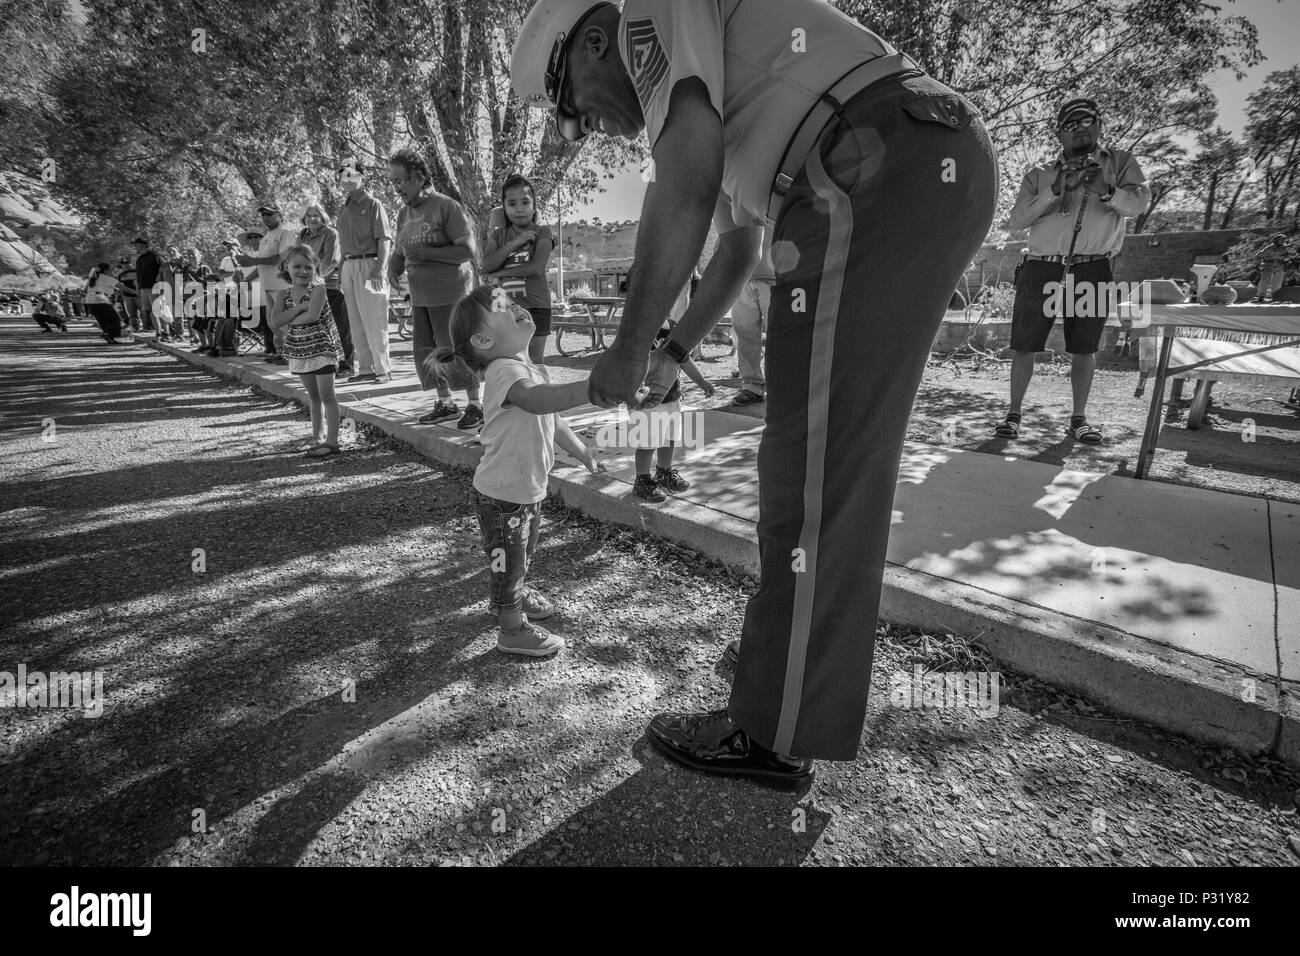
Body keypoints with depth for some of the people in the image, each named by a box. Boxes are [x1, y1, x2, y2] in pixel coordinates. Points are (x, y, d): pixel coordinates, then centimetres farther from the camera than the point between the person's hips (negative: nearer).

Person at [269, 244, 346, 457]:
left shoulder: (318, 288, -8)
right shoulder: (283, 294, 4)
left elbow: (313, 316, -21)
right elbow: (275, 322, -8)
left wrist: (288, 323, -9)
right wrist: (300, 307, -15)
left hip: (322, 348, -5)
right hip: (299, 351, 5)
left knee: (326, 395, -7)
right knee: (313, 395, 13)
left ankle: (332, 441, -5)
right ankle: (318, 437, 21)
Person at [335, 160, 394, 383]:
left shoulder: (372, 204, -2)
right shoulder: (344, 209, 20)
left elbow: (385, 239, -10)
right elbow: (344, 243, 23)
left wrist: (380, 269, -20)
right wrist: (341, 272, 17)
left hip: (369, 264, -8)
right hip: (349, 266, 8)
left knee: (374, 320, -8)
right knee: (356, 322, 7)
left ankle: (383, 369, -2)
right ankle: (365, 369, 13)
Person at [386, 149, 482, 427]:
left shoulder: (446, 206, -10)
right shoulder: (404, 213, 11)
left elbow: (468, 250, -17)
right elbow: (399, 251, 20)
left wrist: (425, 251, -19)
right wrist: (393, 267, -2)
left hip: (451, 295, -7)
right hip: (420, 297, 7)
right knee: (426, 352, 10)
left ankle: (476, 405, 10)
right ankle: (446, 403, 23)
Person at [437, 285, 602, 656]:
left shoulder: (533, 370, 6)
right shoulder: (504, 371, -27)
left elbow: (552, 421, 19)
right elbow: (537, 400, -50)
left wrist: (584, 455, 22)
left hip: (529, 489, 9)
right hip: (501, 496, -9)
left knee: (523, 555, 29)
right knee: (508, 562, 10)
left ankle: (511, 597, 54)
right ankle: (513, 630, 29)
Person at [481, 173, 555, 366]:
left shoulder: (542, 232, 0)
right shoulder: (497, 234, 9)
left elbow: (537, 267, -16)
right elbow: (487, 265, -6)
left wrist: (500, 273, -9)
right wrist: (513, 243, -13)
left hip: (535, 306, -3)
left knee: (535, 362, 2)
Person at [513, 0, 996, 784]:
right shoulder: (722, 102, 33)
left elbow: (687, 187, -14)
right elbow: (740, 248, 38)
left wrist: (631, 344, -8)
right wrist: (673, 354, 36)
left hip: (885, 176, -10)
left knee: (817, 463, -9)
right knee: (841, 453, 13)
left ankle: (775, 735, 4)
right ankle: (814, 666, 28)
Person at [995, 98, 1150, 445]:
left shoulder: (1119, 162, 12)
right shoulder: (1040, 174, 12)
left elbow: (1139, 203, -4)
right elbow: (1017, 219, -2)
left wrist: (1107, 191, -24)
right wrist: (1055, 192, -15)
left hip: (1092, 271, 0)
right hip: (1042, 269, 0)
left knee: (1084, 349, 3)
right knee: (1024, 346, -3)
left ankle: (1079, 418, 12)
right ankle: (1013, 413, 8)